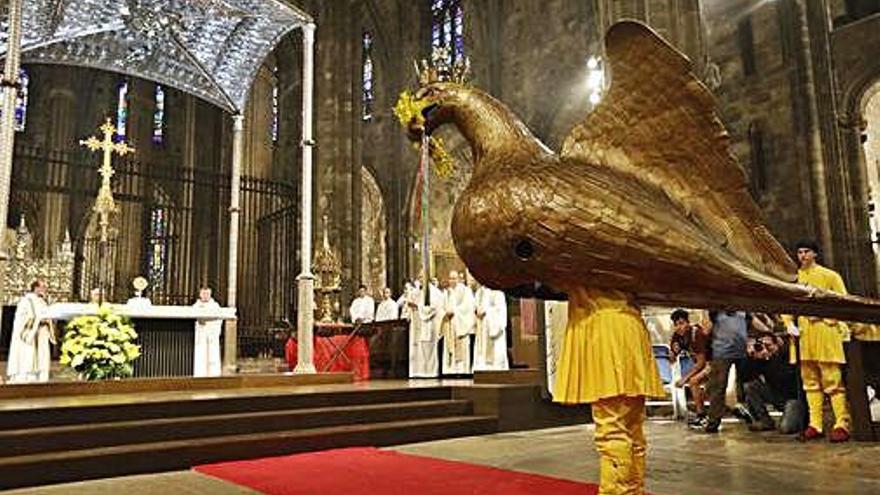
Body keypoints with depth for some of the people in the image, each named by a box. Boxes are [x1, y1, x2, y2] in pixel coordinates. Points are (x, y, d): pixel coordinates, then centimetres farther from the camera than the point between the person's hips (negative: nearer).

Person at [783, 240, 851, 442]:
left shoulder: (830, 275, 5)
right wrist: (789, 323, 0)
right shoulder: (794, 278, 15)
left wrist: (830, 319, -11)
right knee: (810, 381, 5)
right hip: (803, 332, 4)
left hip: (825, 331, -4)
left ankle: (842, 424, -5)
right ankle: (815, 424, 8)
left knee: (833, 380, -7)